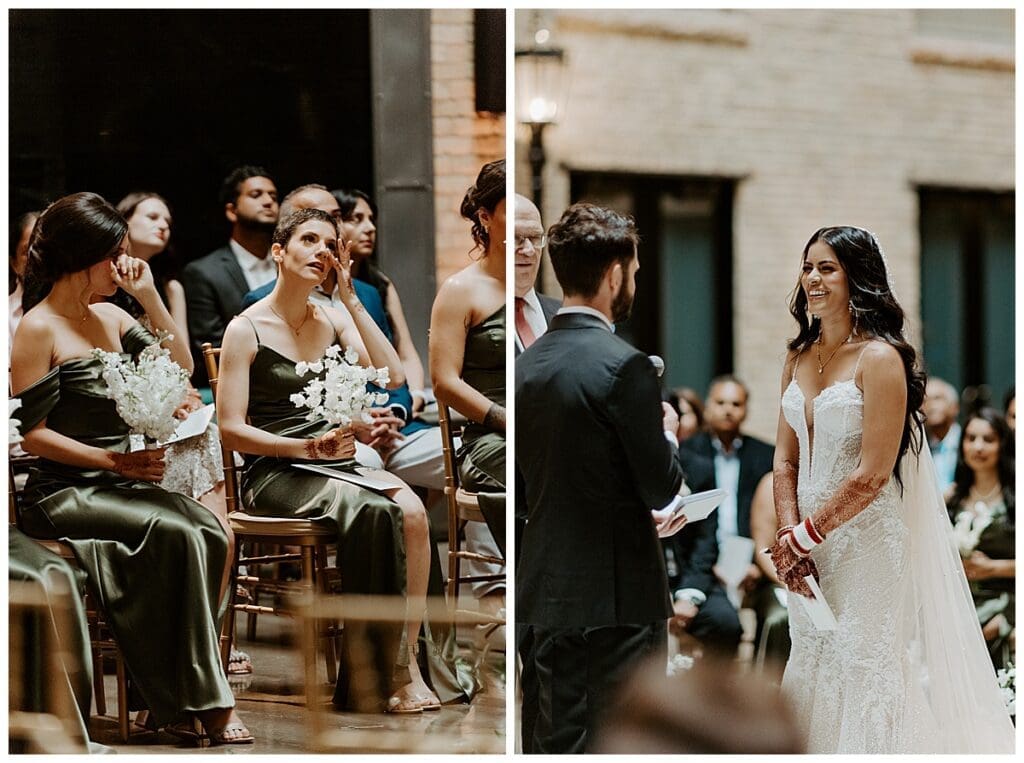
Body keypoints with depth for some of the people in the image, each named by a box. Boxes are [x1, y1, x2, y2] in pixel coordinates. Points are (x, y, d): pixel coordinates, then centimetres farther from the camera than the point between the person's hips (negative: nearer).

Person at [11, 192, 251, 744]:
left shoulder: (110, 319, 15)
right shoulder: (38, 329, -7)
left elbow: (180, 368, 18)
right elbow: (30, 433, -11)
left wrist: (150, 296, 7)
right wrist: (112, 460, -19)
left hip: (122, 484, 7)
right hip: (63, 493, -7)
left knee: (213, 530, -20)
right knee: (176, 533, -29)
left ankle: (180, 689, -17)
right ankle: (205, 703, -22)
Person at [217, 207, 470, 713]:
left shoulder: (334, 320, 15)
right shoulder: (247, 330, -1)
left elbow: (390, 375, -1)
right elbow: (231, 429, -6)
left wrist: (351, 297, -3)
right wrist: (308, 448, -18)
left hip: (336, 462, 5)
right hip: (274, 475, -5)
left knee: (411, 510, -27)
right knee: (374, 511, -33)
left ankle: (408, 660, -28)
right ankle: (394, 671, -27)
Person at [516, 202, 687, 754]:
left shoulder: (528, 364, 7)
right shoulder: (624, 366, -15)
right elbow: (663, 485, -13)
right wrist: (667, 434, 8)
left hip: (547, 590, 7)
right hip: (618, 593, -7)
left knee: (553, 745, 11)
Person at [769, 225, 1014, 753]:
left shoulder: (879, 358, -14)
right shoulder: (799, 357, 7)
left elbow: (872, 474, -19)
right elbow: (785, 459, 7)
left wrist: (802, 537, -13)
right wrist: (789, 537, -6)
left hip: (869, 537, -7)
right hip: (810, 544, 7)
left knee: (864, 669, -2)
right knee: (813, 666, 11)